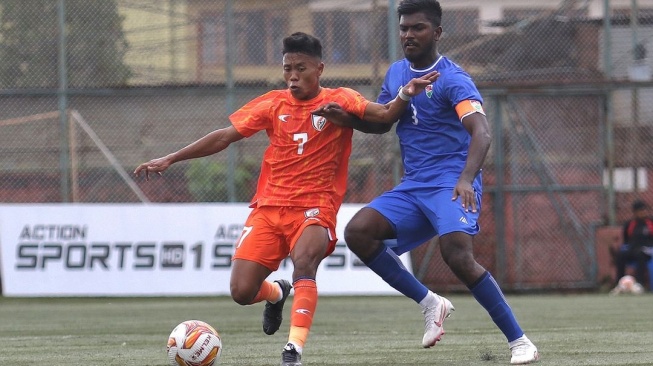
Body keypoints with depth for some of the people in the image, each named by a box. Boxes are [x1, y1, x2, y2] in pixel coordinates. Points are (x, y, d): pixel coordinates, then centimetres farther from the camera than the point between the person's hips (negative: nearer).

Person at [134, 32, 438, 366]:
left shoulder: (339, 101, -1)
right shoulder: (273, 104, 7)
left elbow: (383, 114, -15)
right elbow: (225, 137, 8)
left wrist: (404, 96, -37)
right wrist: (170, 159, 4)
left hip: (315, 209, -3)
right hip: (269, 208, 3)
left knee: (304, 261, -35)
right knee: (241, 292, -7)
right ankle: (277, 294, 30)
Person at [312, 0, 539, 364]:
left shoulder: (452, 79, -13)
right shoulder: (396, 73, 11)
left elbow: (481, 133, -26)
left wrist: (466, 179, -43)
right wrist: (345, 117, 5)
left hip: (451, 184, -7)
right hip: (413, 187, 7)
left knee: (458, 256, -29)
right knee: (358, 232, -13)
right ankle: (430, 303, -1)